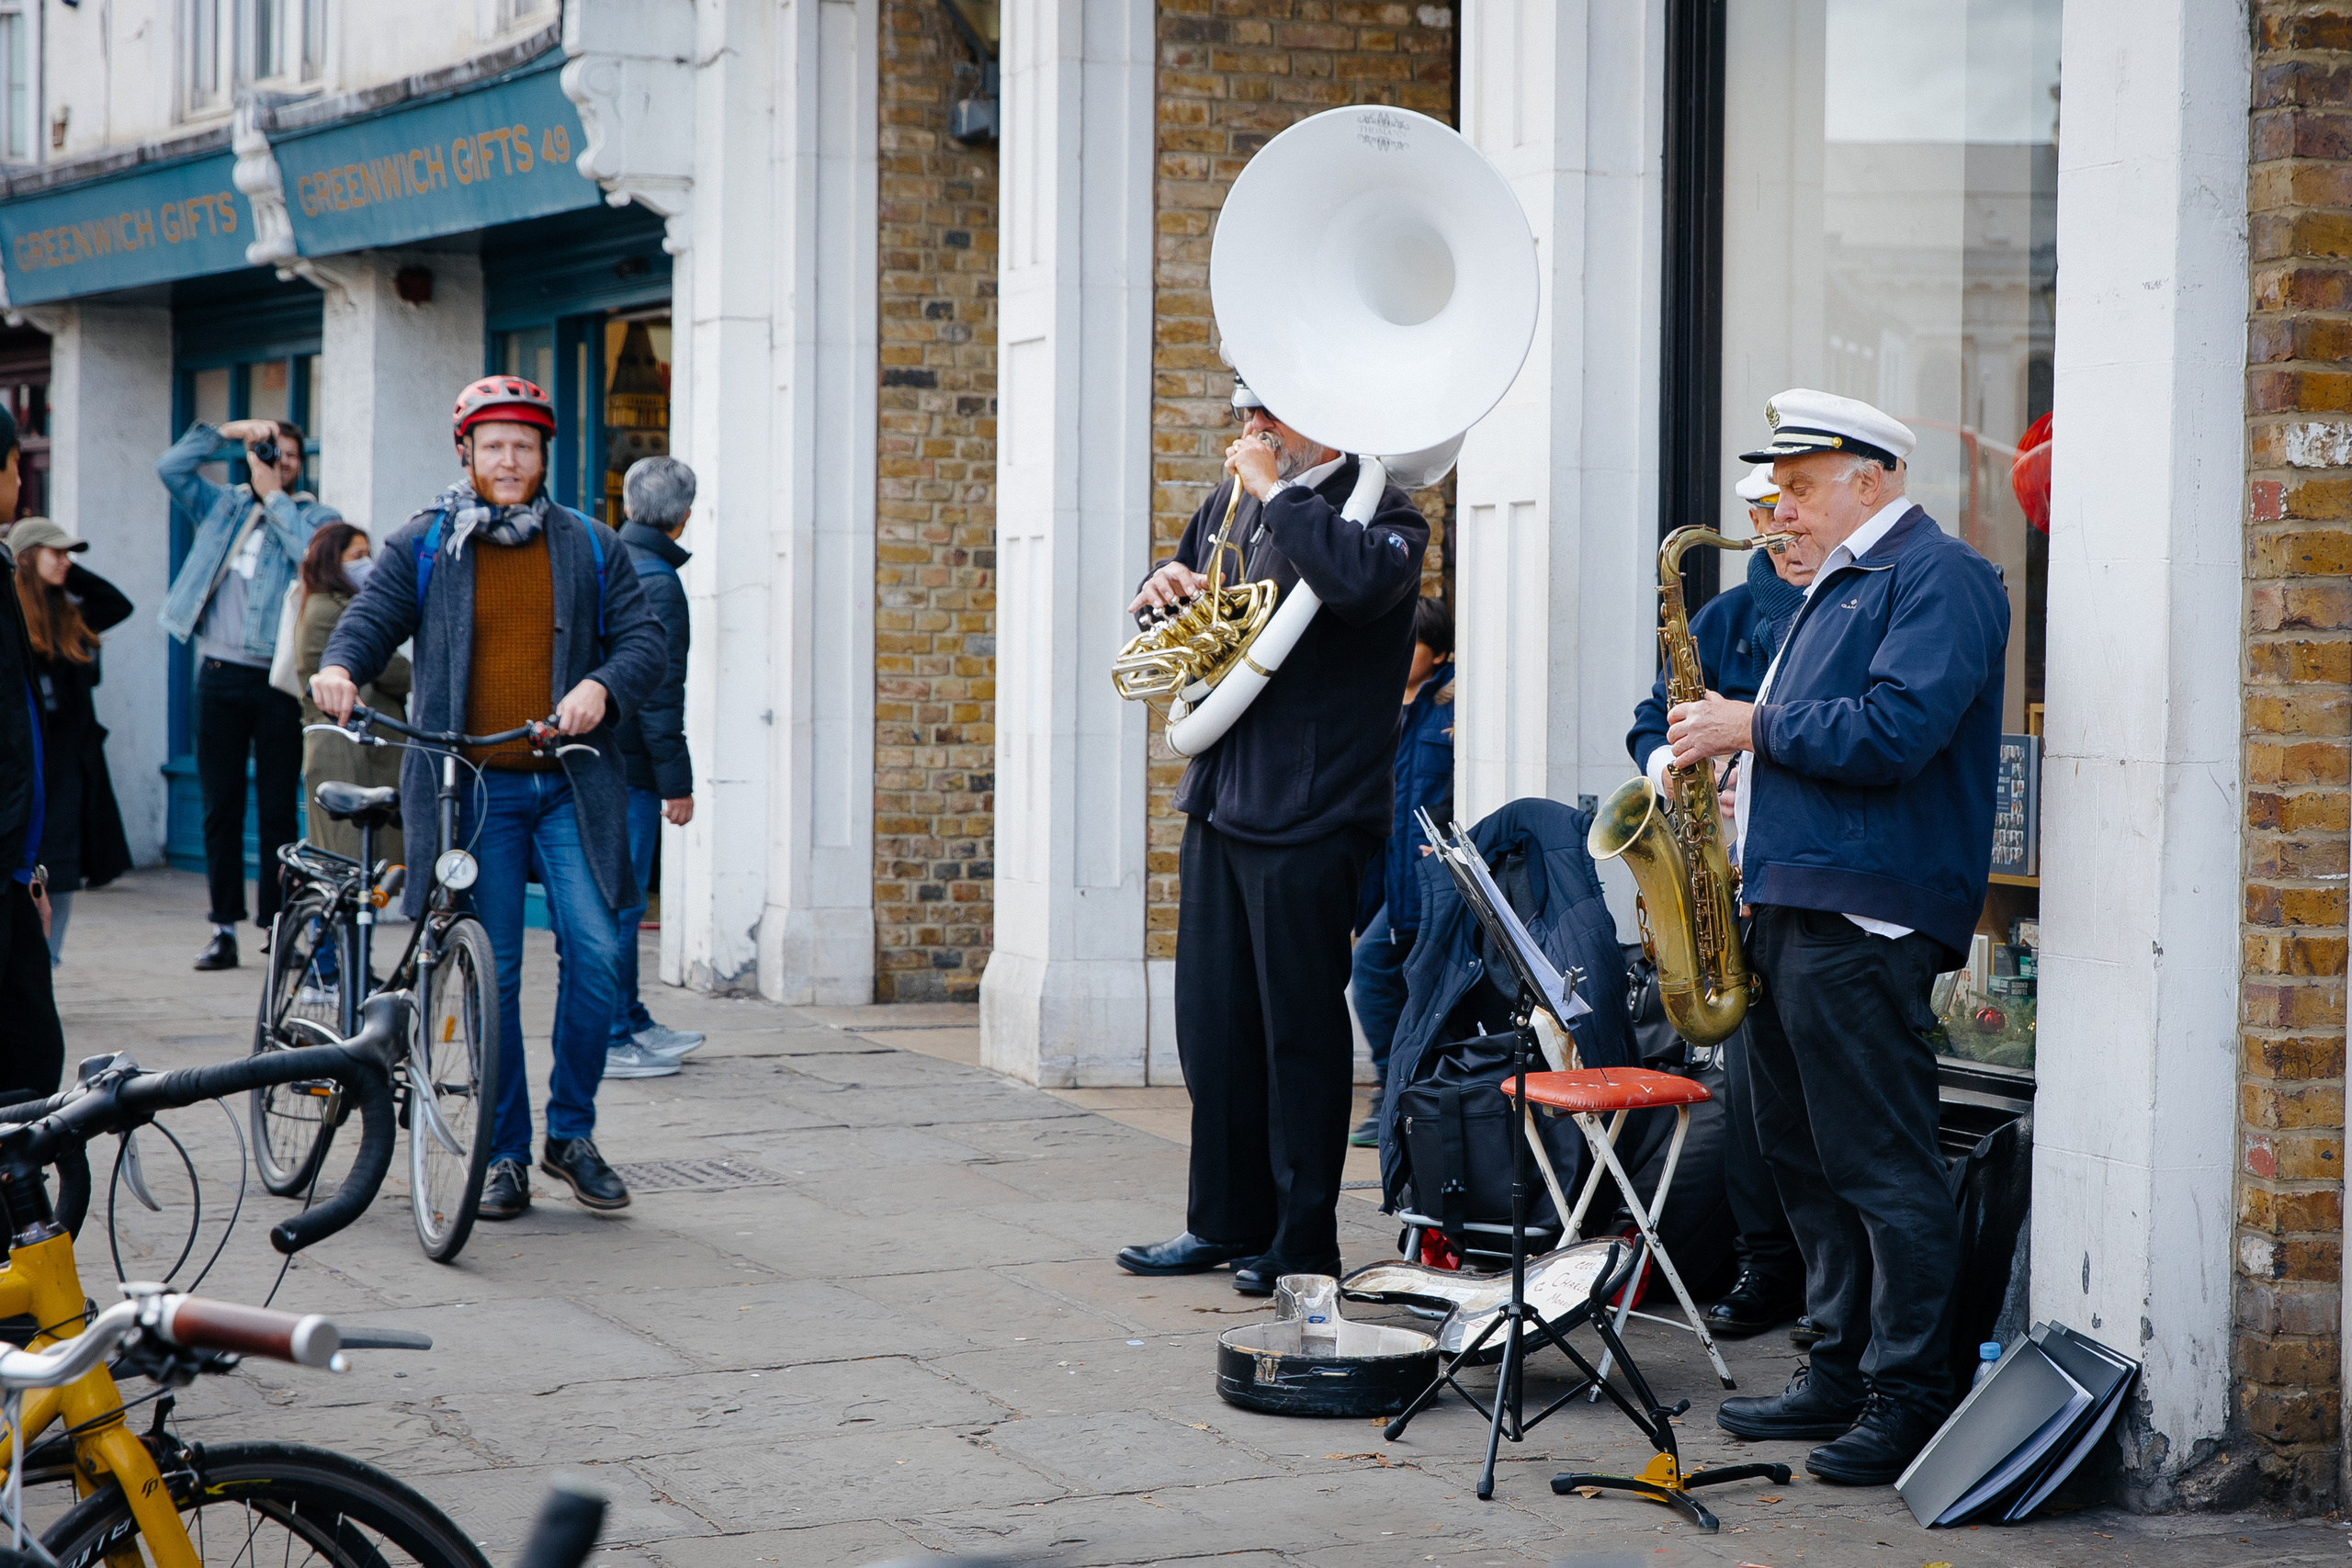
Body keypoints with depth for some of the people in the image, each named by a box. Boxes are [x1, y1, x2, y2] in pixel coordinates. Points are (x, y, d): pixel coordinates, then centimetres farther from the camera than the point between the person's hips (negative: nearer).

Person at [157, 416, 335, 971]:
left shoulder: (316, 516, 6)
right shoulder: (222, 505, 14)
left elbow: (313, 552, -15)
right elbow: (170, 467, 4)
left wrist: (274, 496, -8)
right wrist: (227, 430, -2)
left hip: (280, 680, -3)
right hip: (221, 675, 3)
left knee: (278, 808, 0)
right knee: (221, 806, 3)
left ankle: (276, 925, 6)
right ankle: (225, 928, 7)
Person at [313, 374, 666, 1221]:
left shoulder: (590, 547, 11)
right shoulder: (422, 547, 8)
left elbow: (644, 640, 6)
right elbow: (370, 619, 1)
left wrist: (602, 686, -15)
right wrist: (339, 666, -22)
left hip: (570, 785, 1)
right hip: (471, 785, -1)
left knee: (594, 950, -11)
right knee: (493, 972, 0)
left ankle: (572, 1133, 6)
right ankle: (507, 1153, 11)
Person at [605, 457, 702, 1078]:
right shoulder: (656, 582, -15)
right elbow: (659, 691, -19)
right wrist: (677, 783, -16)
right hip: (627, 768, -9)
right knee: (619, 903, -5)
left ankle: (633, 1022, 25)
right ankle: (608, 1040, -2)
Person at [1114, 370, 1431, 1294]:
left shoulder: (1379, 510, -7)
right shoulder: (1231, 505, 16)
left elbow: (1358, 579, -32)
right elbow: (1167, 622, 28)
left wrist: (1279, 491, -18)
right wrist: (1166, 587, 4)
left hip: (1306, 811, -7)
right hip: (1218, 801, 7)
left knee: (1300, 1029, -1)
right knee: (1213, 1025, 12)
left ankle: (1304, 1241, 9)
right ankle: (1227, 1223, 23)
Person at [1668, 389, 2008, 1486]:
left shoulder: (1938, 579, -9)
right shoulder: (1838, 587, 22)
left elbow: (1891, 734, -22)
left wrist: (1754, 727, -13)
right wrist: (1737, 762, 12)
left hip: (1862, 920, -10)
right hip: (1788, 906, 10)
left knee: (1881, 1166, -7)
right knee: (1803, 1154, 13)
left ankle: (1908, 1398, -2)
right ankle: (1840, 1370, 20)